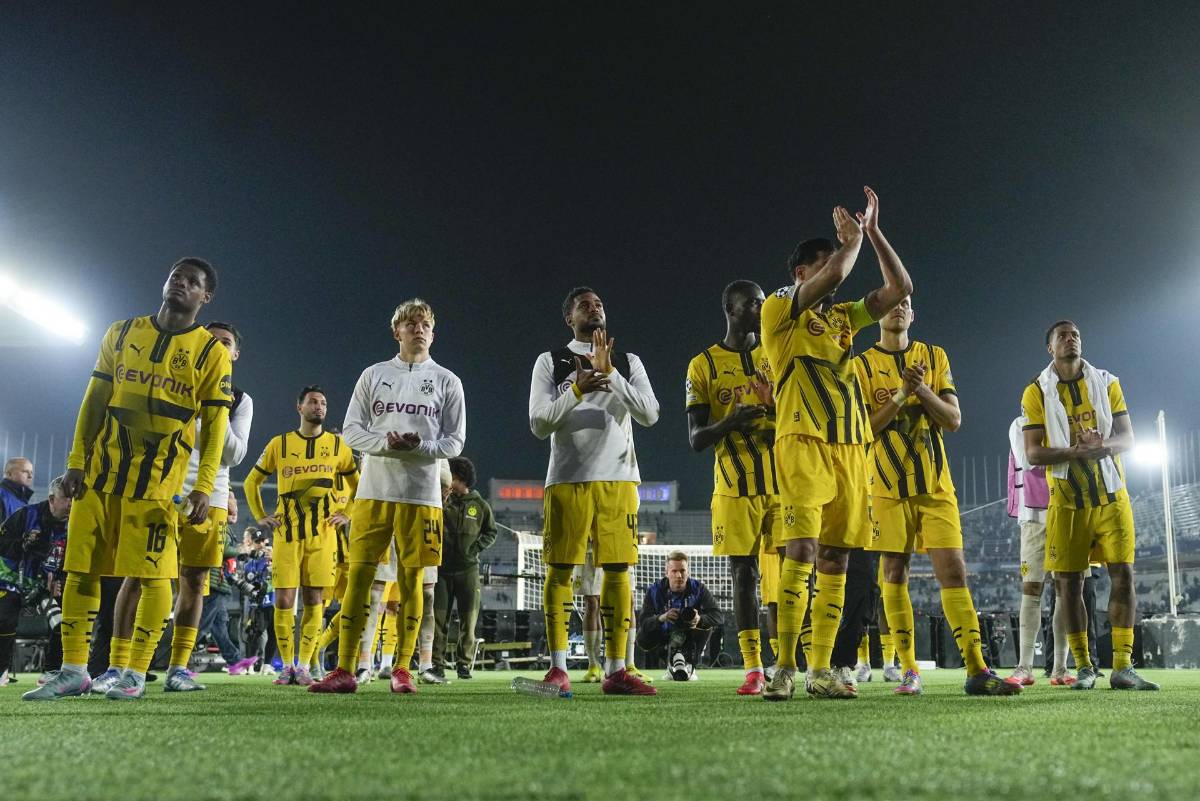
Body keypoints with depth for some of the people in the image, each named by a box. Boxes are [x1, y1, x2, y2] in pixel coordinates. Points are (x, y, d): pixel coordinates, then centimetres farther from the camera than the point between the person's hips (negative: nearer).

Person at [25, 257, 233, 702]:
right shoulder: (122, 333, 12)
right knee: (80, 568, 5)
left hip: (158, 475, -4)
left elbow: (214, 425, -2)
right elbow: (95, 401, 12)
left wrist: (203, 487, -10)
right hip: (102, 467, 4)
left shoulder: (211, 352, 1)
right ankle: (73, 670, 15)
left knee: (151, 574, -4)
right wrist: (76, 461, 5)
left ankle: (136, 674, 7)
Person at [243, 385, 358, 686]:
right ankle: (287, 666, 9)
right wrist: (260, 516, 7)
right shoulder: (279, 444, 6)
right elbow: (252, 482, 16)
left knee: (313, 599, 1)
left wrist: (347, 514, 4)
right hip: (286, 533, 0)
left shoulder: (337, 445, 7)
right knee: (283, 599, -3)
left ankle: (304, 667, 8)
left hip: (322, 533, 0)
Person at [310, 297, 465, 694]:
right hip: (374, 490, 1)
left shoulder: (447, 381, 8)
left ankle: (402, 669, 11)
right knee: (359, 575, -3)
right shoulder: (373, 375, 11)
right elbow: (351, 430, 6)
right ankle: (344, 669, 2)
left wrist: (420, 445, -15)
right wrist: (385, 443, -14)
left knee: (411, 579, 2)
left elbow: (455, 441, 5)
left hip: (421, 494, 0)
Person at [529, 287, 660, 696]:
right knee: (561, 570, -4)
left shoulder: (628, 363, 15)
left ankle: (615, 670, 4)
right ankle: (558, 668, 1)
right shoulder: (550, 362, 9)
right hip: (568, 478, -2)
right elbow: (539, 424, -1)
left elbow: (650, 414, -1)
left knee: (618, 570, -1)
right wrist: (577, 390, -16)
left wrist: (610, 374, -10)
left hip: (618, 478, 2)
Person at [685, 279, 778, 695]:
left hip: (784, 481, 2)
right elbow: (695, 439, 0)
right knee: (743, 574, 0)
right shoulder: (703, 365, 4)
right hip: (736, 485, -1)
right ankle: (753, 669, 6)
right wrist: (731, 421, -19)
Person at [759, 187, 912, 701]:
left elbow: (900, 288, 21)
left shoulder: (842, 318, 22)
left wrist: (872, 230, 18)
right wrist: (852, 236, 6)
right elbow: (835, 275, -13)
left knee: (835, 559, 3)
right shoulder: (779, 310, 2)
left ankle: (820, 670, 7)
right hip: (803, 442, -7)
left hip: (850, 447, 7)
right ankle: (785, 668, -10)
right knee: (800, 551, -15)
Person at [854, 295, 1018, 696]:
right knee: (894, 572, 0)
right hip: (888, 484, -1)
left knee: (954, 571, -6)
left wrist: (923, 391, -13)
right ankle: (909, 670, 8)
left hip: (935, 483, 1)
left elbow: (954, 420, 3)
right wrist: (901, 395, -17)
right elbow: (864, 427, -5)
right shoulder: (863, 365, 4)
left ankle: (977, 670, -6)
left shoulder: (935, 357, 10)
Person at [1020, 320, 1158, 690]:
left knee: (1123, 574, -4)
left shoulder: (1107, 383, 6)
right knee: (1068, 583, 0)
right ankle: (1084, 667, 12)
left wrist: (1102, 445, -23)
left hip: (1112, 496, 2)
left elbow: (1126, 437, 1)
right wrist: (1077, 452, -24)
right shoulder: (1037, 393, -2)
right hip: (1068, 500, -2)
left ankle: (1122, 667, 1)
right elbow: (1033, 453, -8)